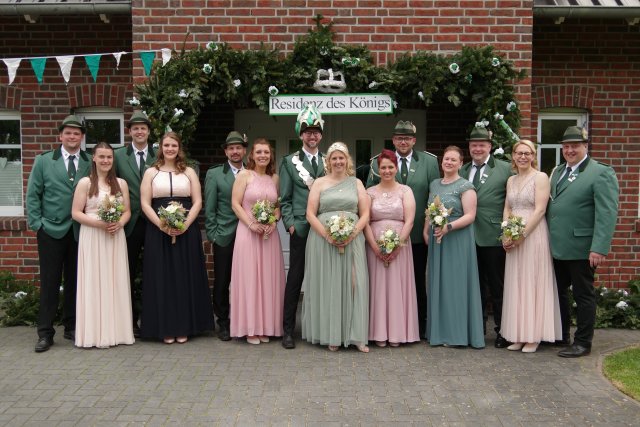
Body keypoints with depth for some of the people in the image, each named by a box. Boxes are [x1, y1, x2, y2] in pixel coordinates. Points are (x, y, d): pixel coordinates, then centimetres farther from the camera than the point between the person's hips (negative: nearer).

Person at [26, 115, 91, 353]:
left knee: (75, 281, 8)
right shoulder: (44, 161, 5)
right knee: (49, 282, 3)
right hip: (51, 231, -1)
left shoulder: (91, 163, 4)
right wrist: (36, 223, -2)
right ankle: (45, 333, 10)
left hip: (81, 232, 1)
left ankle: (71, 327, 21)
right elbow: (32, 195, 5)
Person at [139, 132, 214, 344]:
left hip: (186, 231, 0)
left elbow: (197, 202, 3)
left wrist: (185, 225, -12)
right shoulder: (151, 173, 9)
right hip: (158, 232, 0)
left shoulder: (189, 172, 10)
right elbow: (145, 203, 1)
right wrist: (161, 225, -13)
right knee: (162, 278, 1)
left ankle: (184, 327, 12)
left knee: (185, 277, 3)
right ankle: (166, 328, 9)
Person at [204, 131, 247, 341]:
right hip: (224, 237, -1)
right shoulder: (214, 174, 2)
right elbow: (209, 208, 1)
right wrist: (212, 234, -4)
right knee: (222, 281, 6)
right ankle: (223, 322, 20)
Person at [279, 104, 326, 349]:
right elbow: (284, 199, 4)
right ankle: (288, 330, 9)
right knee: (295, 279, 1)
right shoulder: (289, 162, 6)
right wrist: (290, 224, -6)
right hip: (301, 228, -2)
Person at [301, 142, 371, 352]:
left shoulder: (356, 183, 12)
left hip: (352, 240, 1)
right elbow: (310, 214, 0)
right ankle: (331, 335, 10)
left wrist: (352, 233, -12)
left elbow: (365, 214, 5)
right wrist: (327, 235, -14)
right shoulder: (319, 183, 8)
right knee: (327, 286, 1)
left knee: (353, 285, -3)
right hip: (323, 240, -1)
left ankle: (356, 335, 3)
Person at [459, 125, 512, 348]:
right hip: (468, 237, 4)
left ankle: (502, 330, 16)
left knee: (497, 286, 4)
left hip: (493, 237, -4)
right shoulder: (462, 171, 13)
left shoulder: (506, 169, 0)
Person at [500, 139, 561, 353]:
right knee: (515, 285, 7)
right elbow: (507, 210, 13)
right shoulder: (511, 180, 15)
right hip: (513, 239, 6)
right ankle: (518, 335, 15)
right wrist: (506, 235, -1)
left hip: (533, 235, -6)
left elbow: (540, 209, -12)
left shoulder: (540, 177, -4)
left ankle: (533, 336, 8)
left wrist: (522, 234, -17)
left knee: (533, 283, -2)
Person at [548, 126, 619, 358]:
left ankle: (582, 343, 17)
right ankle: (561, 336, 31)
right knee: (558, 293, 16)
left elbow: (607, 213, -16)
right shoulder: (557, 171, 14)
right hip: (556, 247, 7)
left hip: (580, 248, -7)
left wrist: (599, 248, -22)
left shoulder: (601, 173, -8)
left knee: (583, 295, 6)